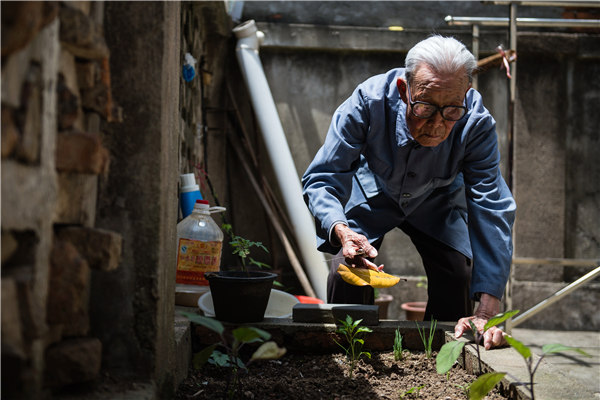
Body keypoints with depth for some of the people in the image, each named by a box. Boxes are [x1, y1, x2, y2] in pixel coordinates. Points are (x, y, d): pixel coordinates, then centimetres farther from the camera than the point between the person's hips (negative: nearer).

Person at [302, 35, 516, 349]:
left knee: (458, 279, -18)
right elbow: (321, 179, -34)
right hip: (373, 194, 0)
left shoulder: (477, 123, -36)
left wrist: (486, 311, -47)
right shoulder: (368, 101, -38)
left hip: (436, 202, 1)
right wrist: (341, 230, -57)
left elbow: (491, 211, -38)